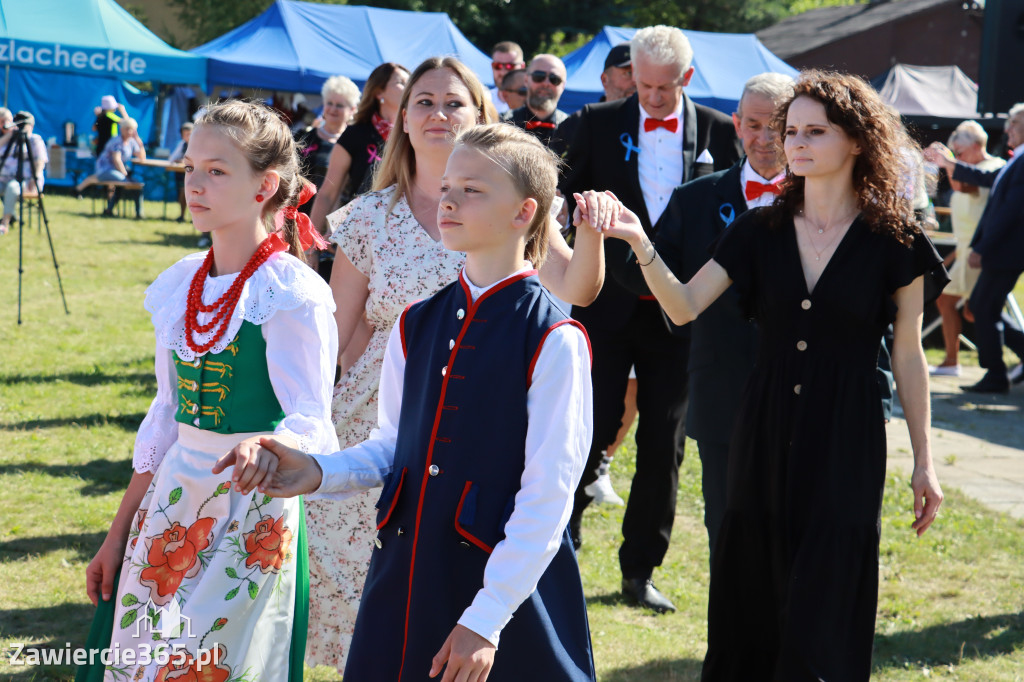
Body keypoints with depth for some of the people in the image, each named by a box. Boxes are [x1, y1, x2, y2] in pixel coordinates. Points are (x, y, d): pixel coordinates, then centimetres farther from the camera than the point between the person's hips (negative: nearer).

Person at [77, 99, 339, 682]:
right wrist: (119, 535, 15)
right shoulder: (179, 285, 8)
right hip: (171, 501, 6)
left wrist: (266, 447, -40)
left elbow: (312, 424, -17)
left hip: (253, 506, -6)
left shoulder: (295, 294, -13)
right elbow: (167, 416, 14)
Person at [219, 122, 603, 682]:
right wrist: (318, 474, -4)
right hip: (403, 579, 5)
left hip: (506, 581, -5)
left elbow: (547, 495, -14)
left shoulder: (554, 340, -12)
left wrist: (485, 620, -16)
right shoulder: (416, 325, 8)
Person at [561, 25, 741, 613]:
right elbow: (568, 198, 8)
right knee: (594, 430, -6)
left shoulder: (719, 133, 4)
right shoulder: (599, 124, 3)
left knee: (664, 444, 6)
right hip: (608, 305, -1)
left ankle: (640, 569, 17)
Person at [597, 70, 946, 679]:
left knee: (823, 610, -2)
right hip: (766, 431, 3)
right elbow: (685, 306, -3)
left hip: (846, 441, -3)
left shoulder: (893, 239, -4)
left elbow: (908, 355, 1)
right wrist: (640, 242, -20)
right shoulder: (761, 230, 4)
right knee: (752, 599, 10)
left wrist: (924, 462, 2)